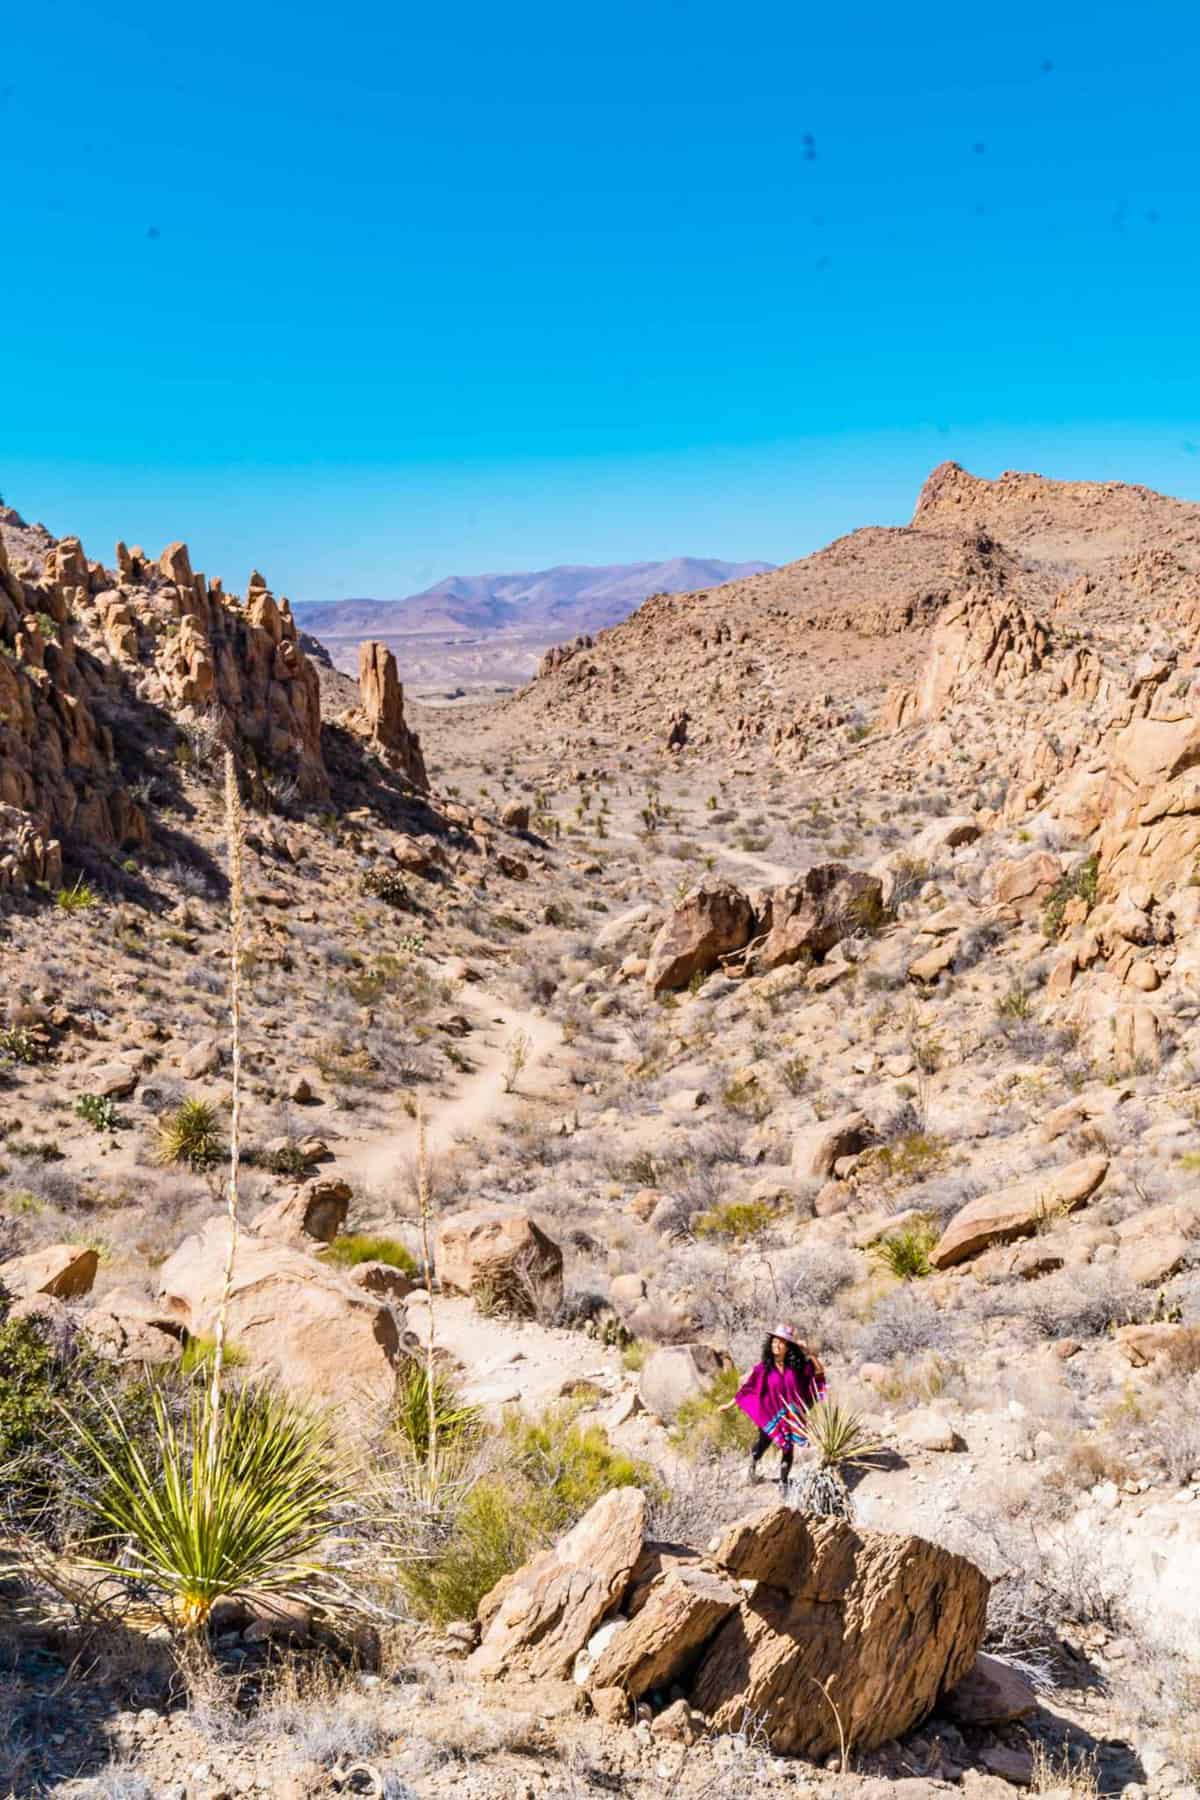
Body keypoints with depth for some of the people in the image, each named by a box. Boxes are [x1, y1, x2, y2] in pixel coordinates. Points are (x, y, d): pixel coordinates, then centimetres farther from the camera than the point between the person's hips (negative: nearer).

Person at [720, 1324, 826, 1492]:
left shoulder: (797, 1365, -10)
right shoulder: (763, 1368, -14)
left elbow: (818, 1371, -8)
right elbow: (747, 1387, -7)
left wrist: (808, 1353, -20)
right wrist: (729, 1405, -3)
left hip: (791, 1415, 1)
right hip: (770, 1414, -1)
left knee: (788, 1449, 9)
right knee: (763, 1444, 15)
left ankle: (784, 1482, 30)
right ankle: (753, 1464, 49)